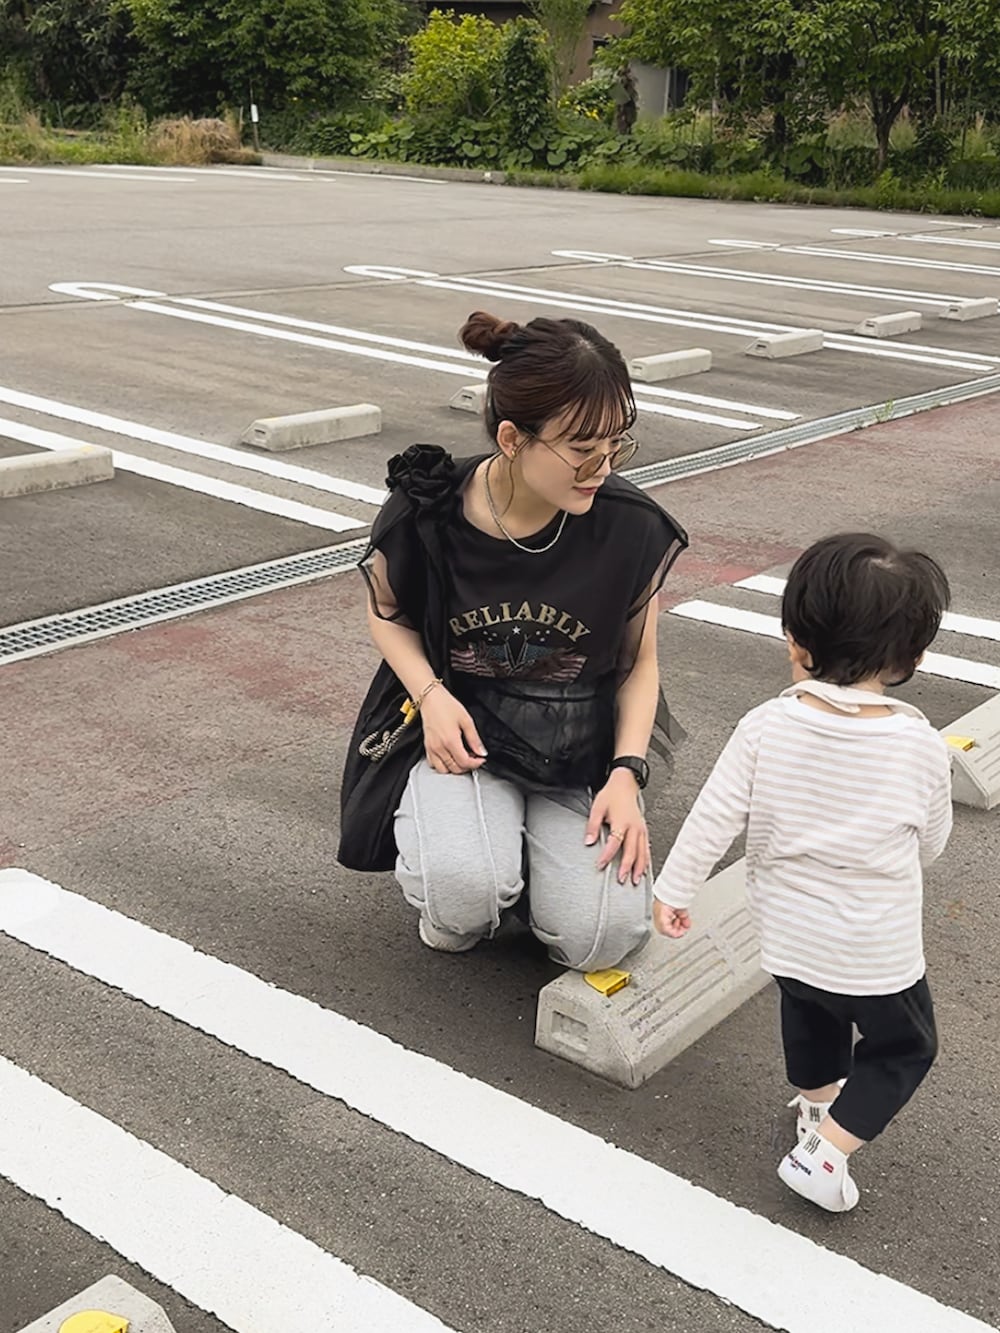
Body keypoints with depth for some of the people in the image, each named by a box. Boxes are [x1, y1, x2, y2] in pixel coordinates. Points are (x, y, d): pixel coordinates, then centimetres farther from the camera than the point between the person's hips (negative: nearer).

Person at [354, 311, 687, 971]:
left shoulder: (633, 528, -14)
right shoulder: (424, 516, -16)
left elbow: (639, 662, 1)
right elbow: (388, 615, 5)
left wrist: (626, 772, -12)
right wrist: (431, 694, -14)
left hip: (583, 760, 1)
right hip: (464, 739, -1)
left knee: (602, 936, -20)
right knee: (462, 893, -31)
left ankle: (537, 854, 15)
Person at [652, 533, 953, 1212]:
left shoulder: (767, 727, -17)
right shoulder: (923, 747, -17)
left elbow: (715, 818, -13)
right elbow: (930, 846, -2)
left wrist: (673, 889, 1)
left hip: (787, 934, 3)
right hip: (878, 952, -3)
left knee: (808, 1012, 33)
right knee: (905, 1047, 23)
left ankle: (818, 1101, 56)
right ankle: (826, 1151, 13)